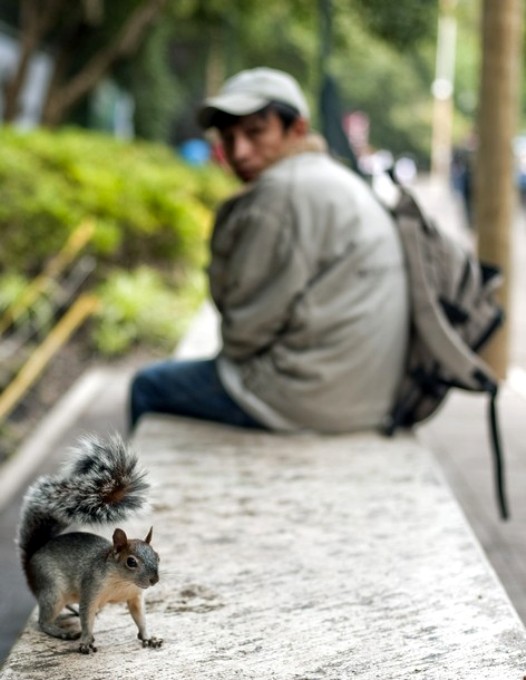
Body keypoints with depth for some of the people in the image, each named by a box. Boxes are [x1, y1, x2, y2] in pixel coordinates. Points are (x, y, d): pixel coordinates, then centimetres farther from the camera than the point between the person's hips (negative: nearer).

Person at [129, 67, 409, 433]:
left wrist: (233, 351, 5)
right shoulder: (341, 181, 14)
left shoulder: (283, 191, -18)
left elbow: (250, 322, -15)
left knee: (148, 386, 6)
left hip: (312, 396, -10)